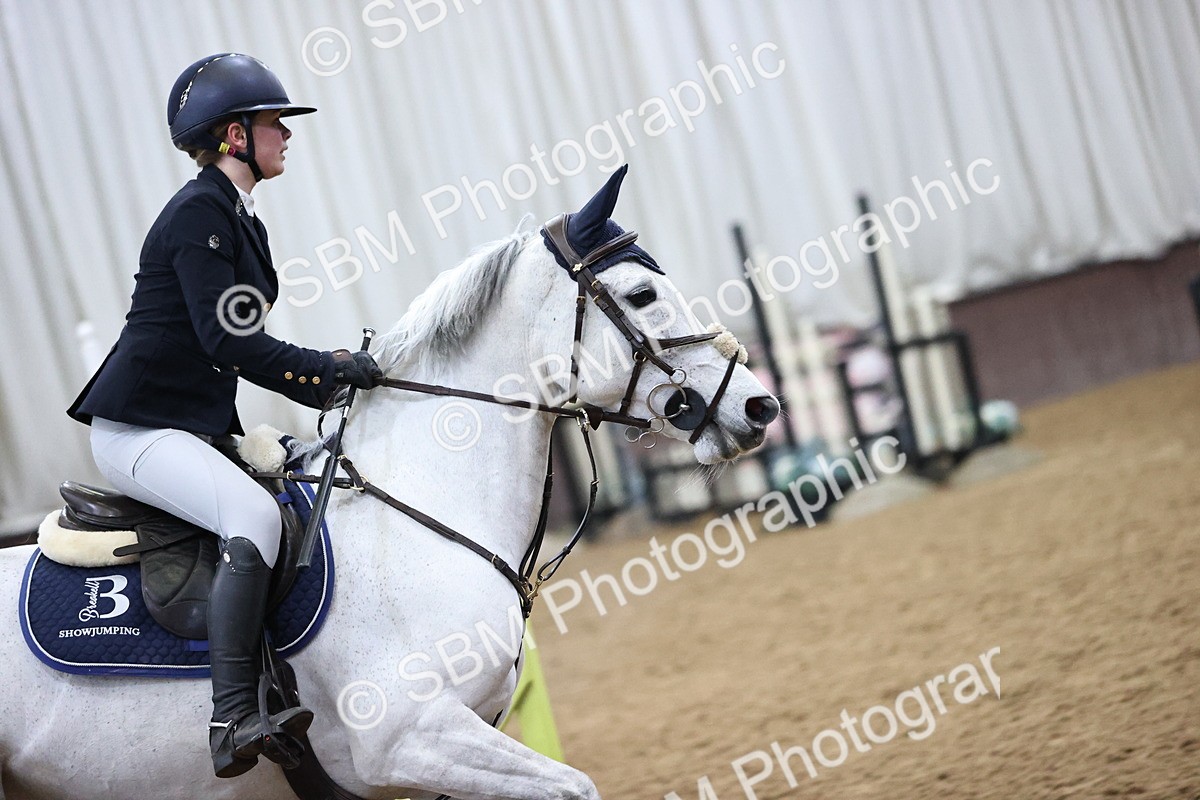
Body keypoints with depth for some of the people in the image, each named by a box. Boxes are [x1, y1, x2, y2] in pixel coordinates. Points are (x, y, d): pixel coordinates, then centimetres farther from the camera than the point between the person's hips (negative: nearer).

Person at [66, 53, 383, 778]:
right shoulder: (198, 213, -14)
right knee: (256, 514, -30)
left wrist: (333, 372, 8)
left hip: (200, 424, 10)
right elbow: (226, 341, -22)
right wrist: (329, 370, -15)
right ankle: (234, 722, -34)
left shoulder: (238, 217, 15)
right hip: (139, 426, -10)